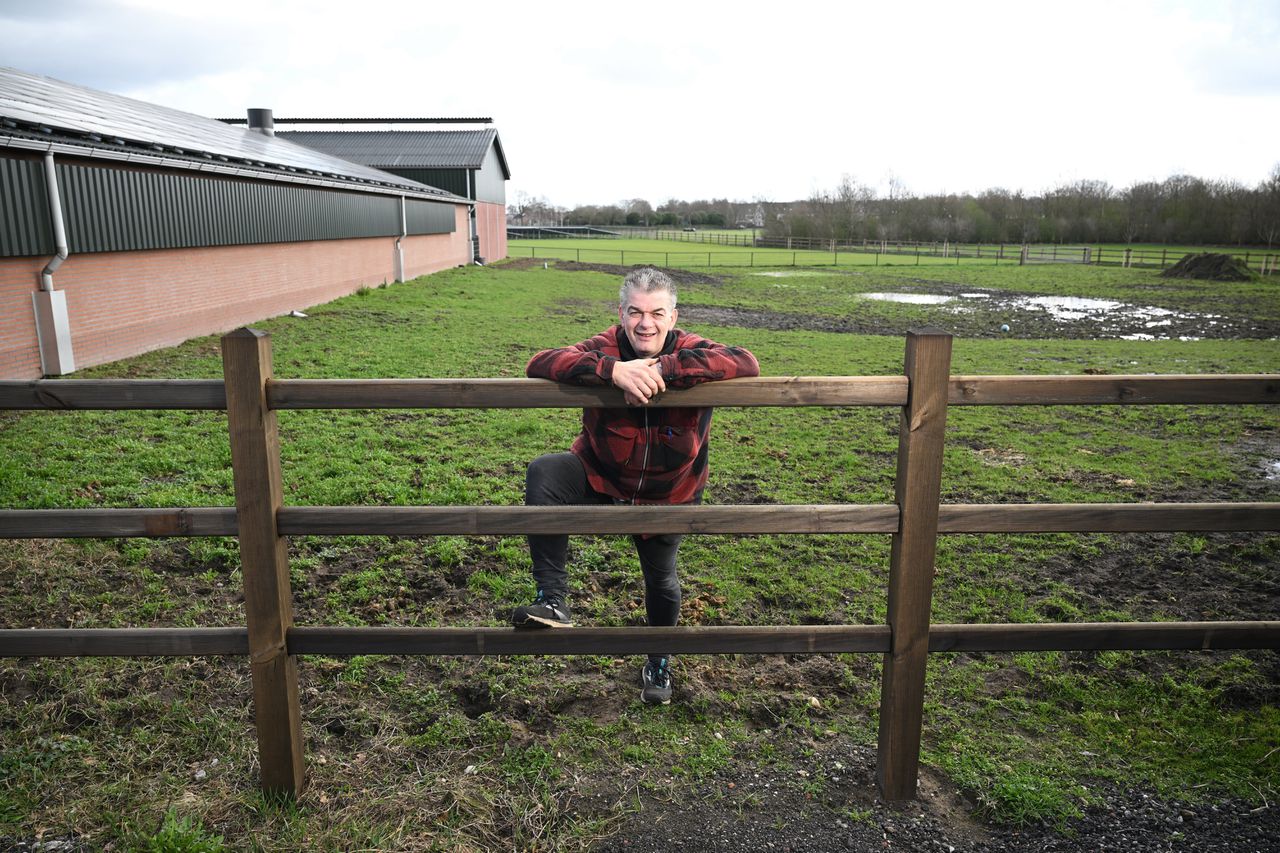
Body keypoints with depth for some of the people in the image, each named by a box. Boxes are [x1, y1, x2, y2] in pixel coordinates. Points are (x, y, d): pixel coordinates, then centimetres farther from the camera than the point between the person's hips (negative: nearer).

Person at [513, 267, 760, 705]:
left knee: (661, 581, 17)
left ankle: (659, 658, 49)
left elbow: (746, 364, -37)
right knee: (542, 473, -29)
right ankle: (552, 599, -23)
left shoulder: (690, 351, -19)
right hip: (598, 477, 0)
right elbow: (539, 364, -32)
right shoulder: (604, 349, -19)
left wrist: (663, 369, -44)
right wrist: (613, 369, -46)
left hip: (666, 495, 0)